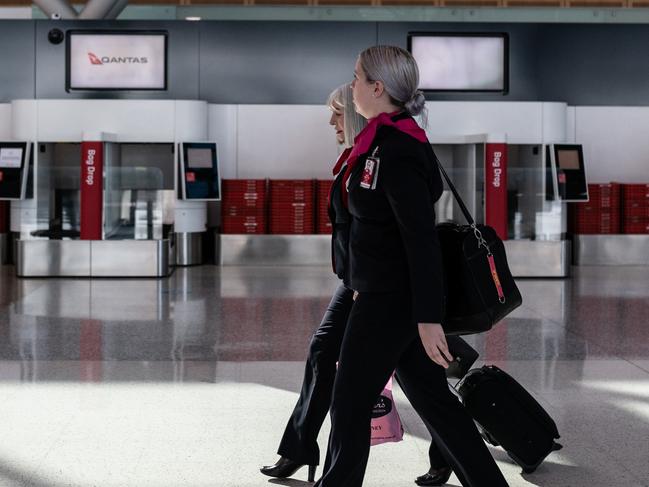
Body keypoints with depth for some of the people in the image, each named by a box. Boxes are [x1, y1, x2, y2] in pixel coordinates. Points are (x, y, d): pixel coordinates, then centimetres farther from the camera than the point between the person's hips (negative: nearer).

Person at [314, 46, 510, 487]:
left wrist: (429, 317, -25)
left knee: (350, 405, 3)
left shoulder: (397, 152, -20)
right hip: (389, 293, 10)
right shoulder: (386, 140, 9)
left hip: (390, 300, -10)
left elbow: (422, 238, -24)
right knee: (432, 397, 15)